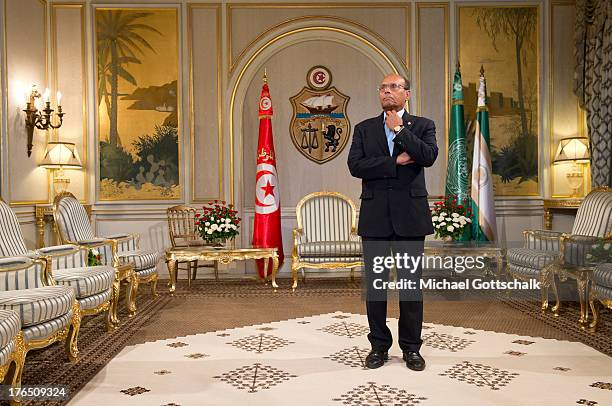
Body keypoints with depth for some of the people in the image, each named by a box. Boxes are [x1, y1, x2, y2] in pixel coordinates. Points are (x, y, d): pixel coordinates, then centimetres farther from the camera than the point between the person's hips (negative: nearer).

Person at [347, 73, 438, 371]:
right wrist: (395, 162, -10)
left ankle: (411, 348, 19)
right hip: (375, 217, 2)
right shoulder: (364, 129, 10)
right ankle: (379, 346, 21)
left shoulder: (422, 126, 7)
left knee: (411, 284, 5)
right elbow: (355, 165, -5)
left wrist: (399, 129, -9)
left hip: (409, 216, -1)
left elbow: (429, 156, -13)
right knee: (375, 284, 7)